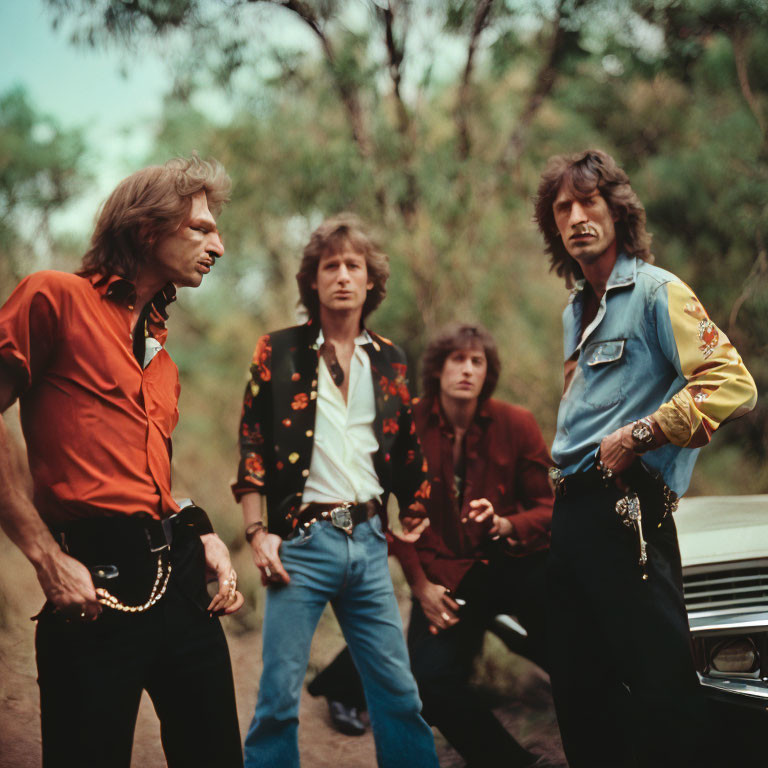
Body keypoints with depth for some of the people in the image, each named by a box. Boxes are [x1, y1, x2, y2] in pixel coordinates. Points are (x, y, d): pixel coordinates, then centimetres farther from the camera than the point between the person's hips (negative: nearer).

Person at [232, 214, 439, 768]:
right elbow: (251, 446, 1)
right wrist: (257, 532, -7)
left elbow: (408, 455, 17)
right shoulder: (278, 353, 3)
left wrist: (419, 529, 13)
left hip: (368, 540, 3)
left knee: (399, 691, 5)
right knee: (280, 694, -3)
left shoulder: (390, 362, 12)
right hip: (301, 540, -3)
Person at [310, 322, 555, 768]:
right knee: (430, 678, -19)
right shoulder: (410, 427, 0)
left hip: (514, 561, 0)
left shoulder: (516, 423, 2)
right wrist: (421, 585, -1)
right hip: (447, 576, 0)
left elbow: (551, 506, 3)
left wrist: (505, 525, -17)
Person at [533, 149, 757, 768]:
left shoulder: (656, 292, -7)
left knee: (659, 686, -8)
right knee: (580, 692, 13)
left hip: (625, 513, -9)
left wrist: (637, 437, -17)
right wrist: (567, 474, 16)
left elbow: (731, 386, -20)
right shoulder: (576, 311, 19)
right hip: (573, 510, 9)